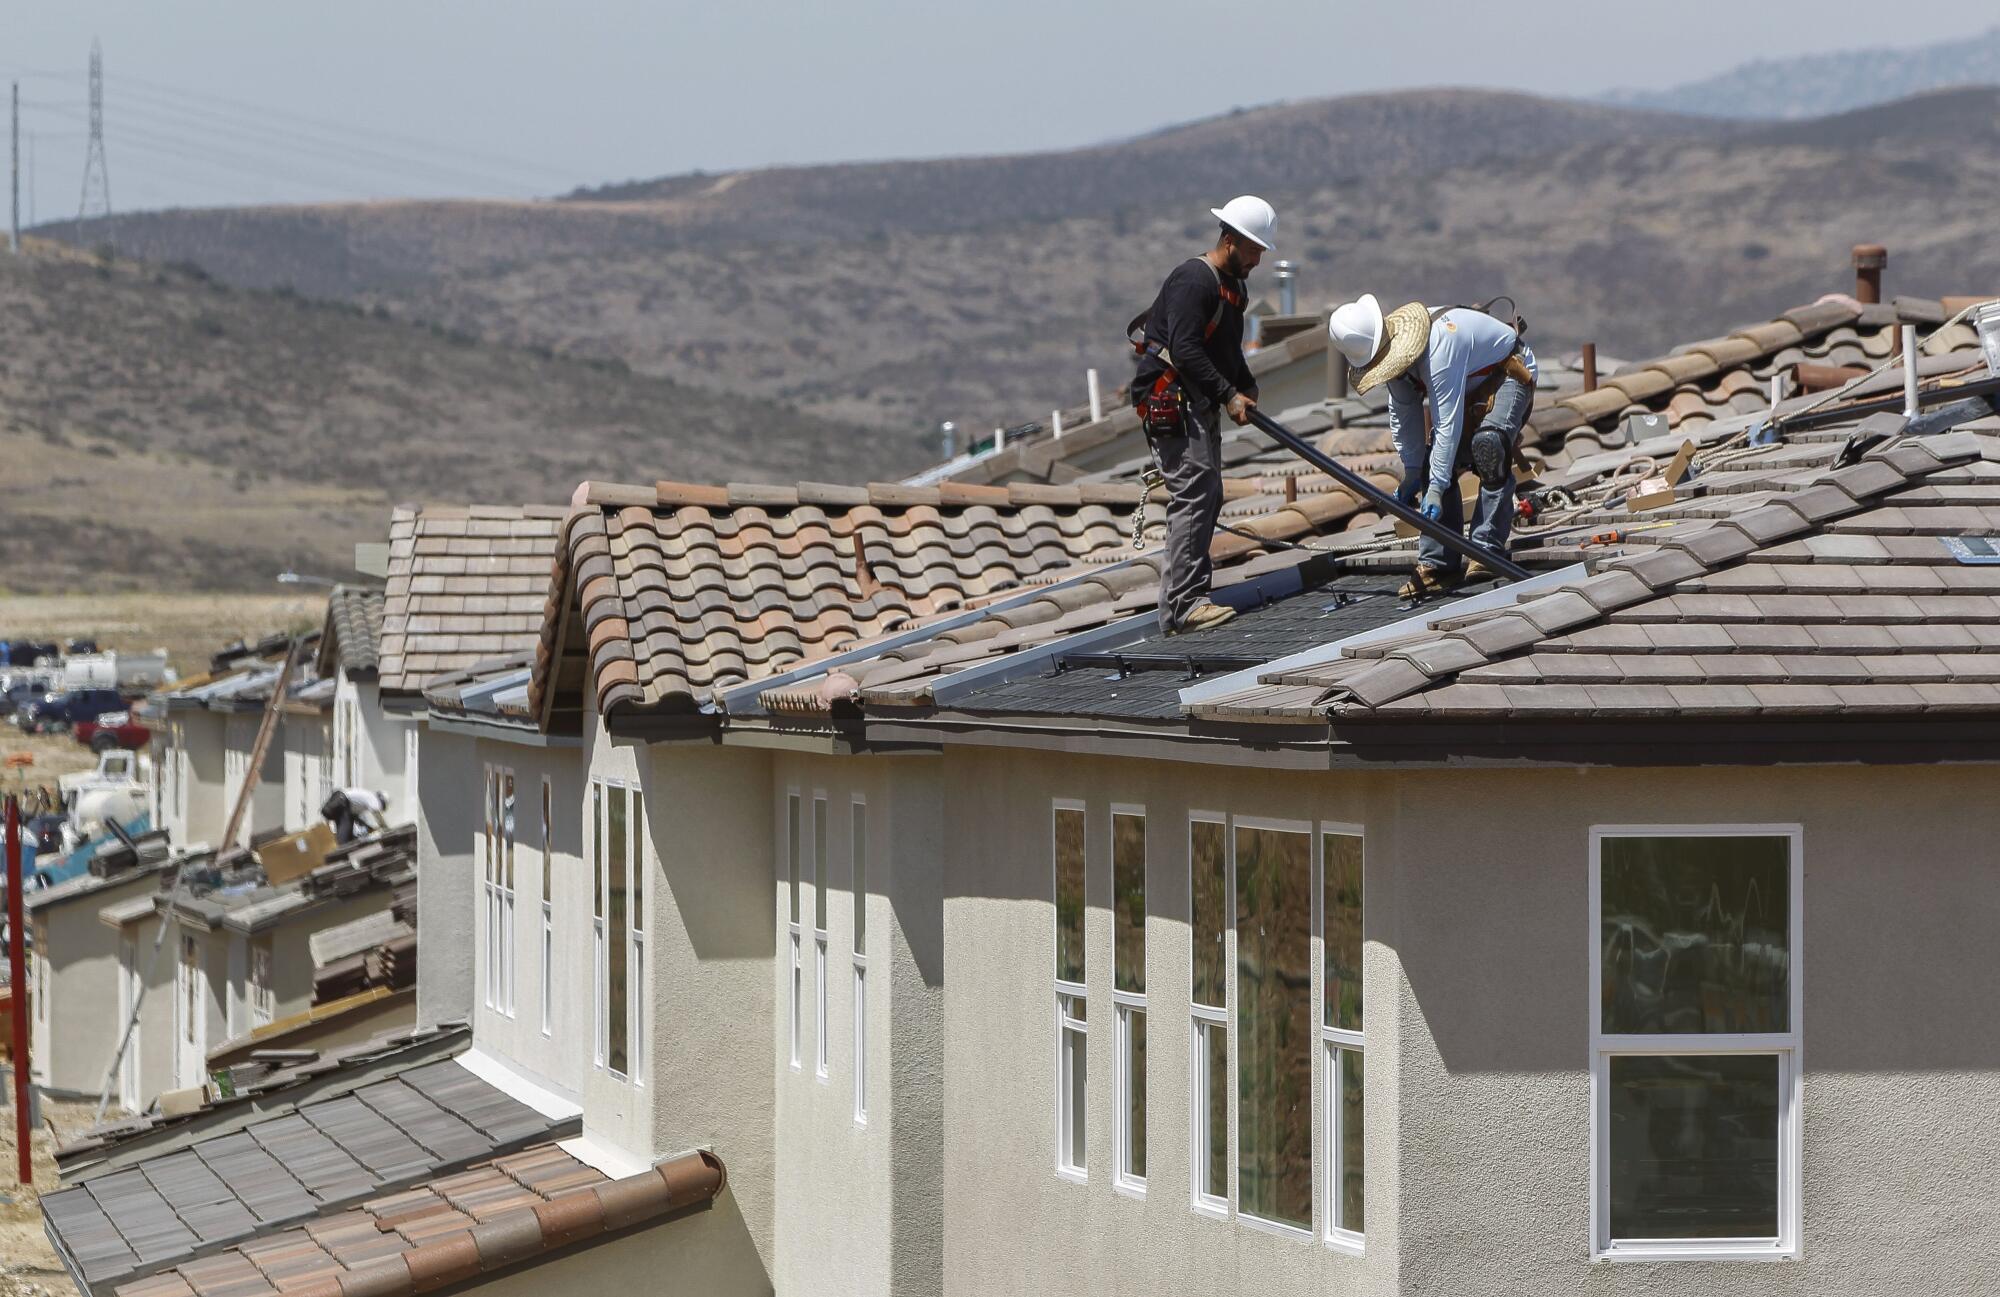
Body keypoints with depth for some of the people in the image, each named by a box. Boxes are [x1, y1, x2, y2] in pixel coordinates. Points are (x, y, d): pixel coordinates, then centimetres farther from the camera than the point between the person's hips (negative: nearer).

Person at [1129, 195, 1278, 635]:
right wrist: (1228, 396, -20)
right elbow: (1185, 350, -23)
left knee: (1208, 497, 10)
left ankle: (1188, 600, 14)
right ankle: (1182, 606, -18)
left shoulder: (1233, 286, 18)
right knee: (1194, 495, -16)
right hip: (1170, 398, -11)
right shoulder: (1193, 280, -15)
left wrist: (1248, 390, 11)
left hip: (1201, 405, 11)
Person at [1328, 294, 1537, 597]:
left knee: (1488, 443, -32)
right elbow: (1403, 415, -1)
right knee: (1437, 463, -5)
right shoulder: (1393, 351, -13)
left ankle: (1488, 551, -29)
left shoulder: (1439, 345, -40)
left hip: (1508, 373, -8)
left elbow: (1448, 423, -40)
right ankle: (1437, 564, -3)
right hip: (1470, 387, 8)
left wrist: (1436, 488, -38)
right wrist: (1412, 473, -6)